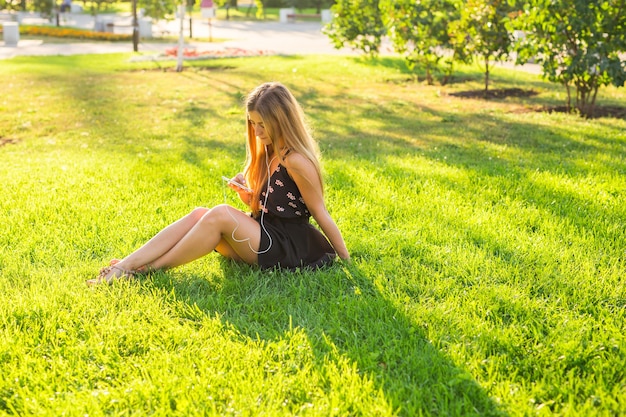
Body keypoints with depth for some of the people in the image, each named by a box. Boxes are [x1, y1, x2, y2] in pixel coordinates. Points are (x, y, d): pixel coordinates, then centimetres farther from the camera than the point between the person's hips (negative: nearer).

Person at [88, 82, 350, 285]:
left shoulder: (296, 161, -16)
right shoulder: (268, 154, 11)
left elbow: (321, 214, -12)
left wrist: (346, 261, -8)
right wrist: (247, 196, -6)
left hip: (289, 248, -8)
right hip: (266, 236, 8)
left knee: (221, 214, -28)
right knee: (199, 215, -12)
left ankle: (153, 269, -18)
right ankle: (124, 267, -20)